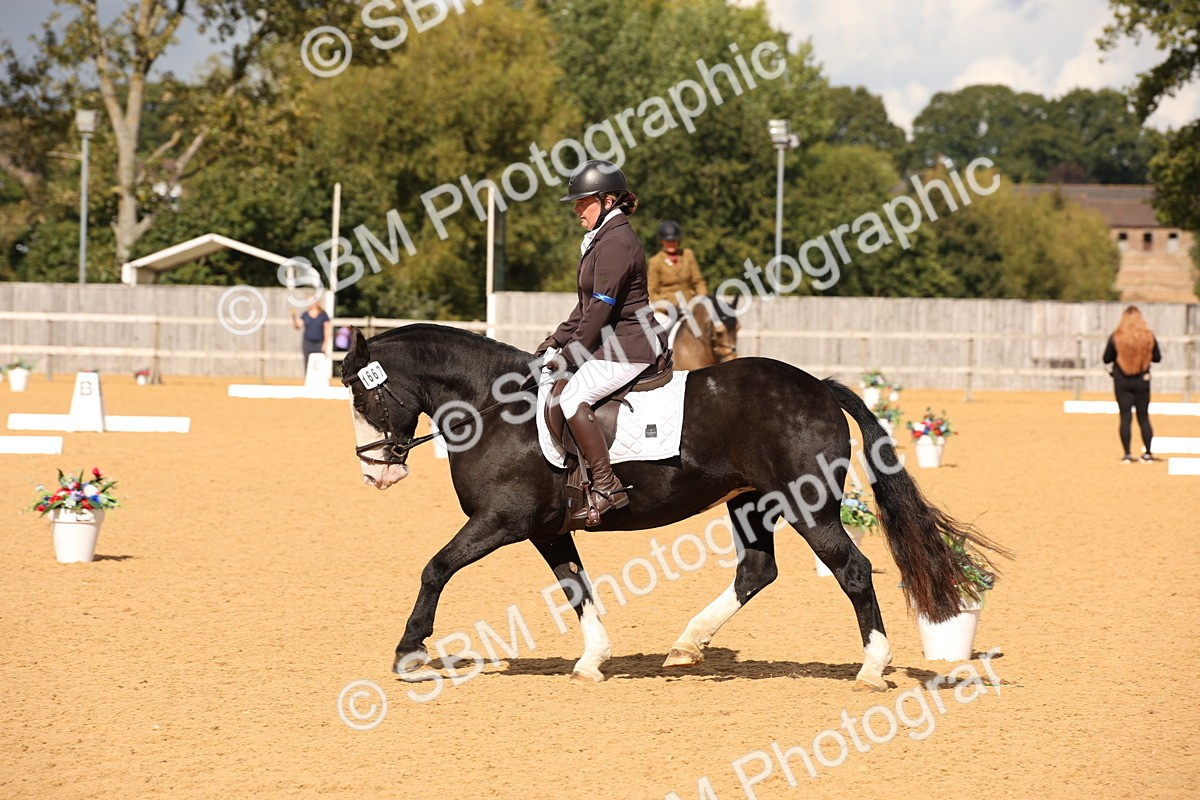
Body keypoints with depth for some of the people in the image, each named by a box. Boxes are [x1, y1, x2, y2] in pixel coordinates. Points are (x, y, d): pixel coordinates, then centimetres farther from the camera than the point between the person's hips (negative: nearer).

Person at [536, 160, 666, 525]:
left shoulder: (616, 242, -16)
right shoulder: (603, 240, 18)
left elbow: (601, 308, -19)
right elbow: (587, 306, 22)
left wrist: (569, 354, -14)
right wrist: (556, 342, 13)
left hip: (627, 348, -11)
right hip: (612, 345, 11)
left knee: (572, 397, -26)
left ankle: (607, 486, -26)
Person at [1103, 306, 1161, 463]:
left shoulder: (1116, 337, -10)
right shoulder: (1148, 337, -7)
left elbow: (1106, 359, -3)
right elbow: (1157, 357, 2)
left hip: (1122, 383, -1)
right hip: (1142, 382, 1)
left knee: (1125, 417, 2)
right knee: (1144, 417, 10)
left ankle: (1127, 454, -3)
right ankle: (1147, 453, 10)